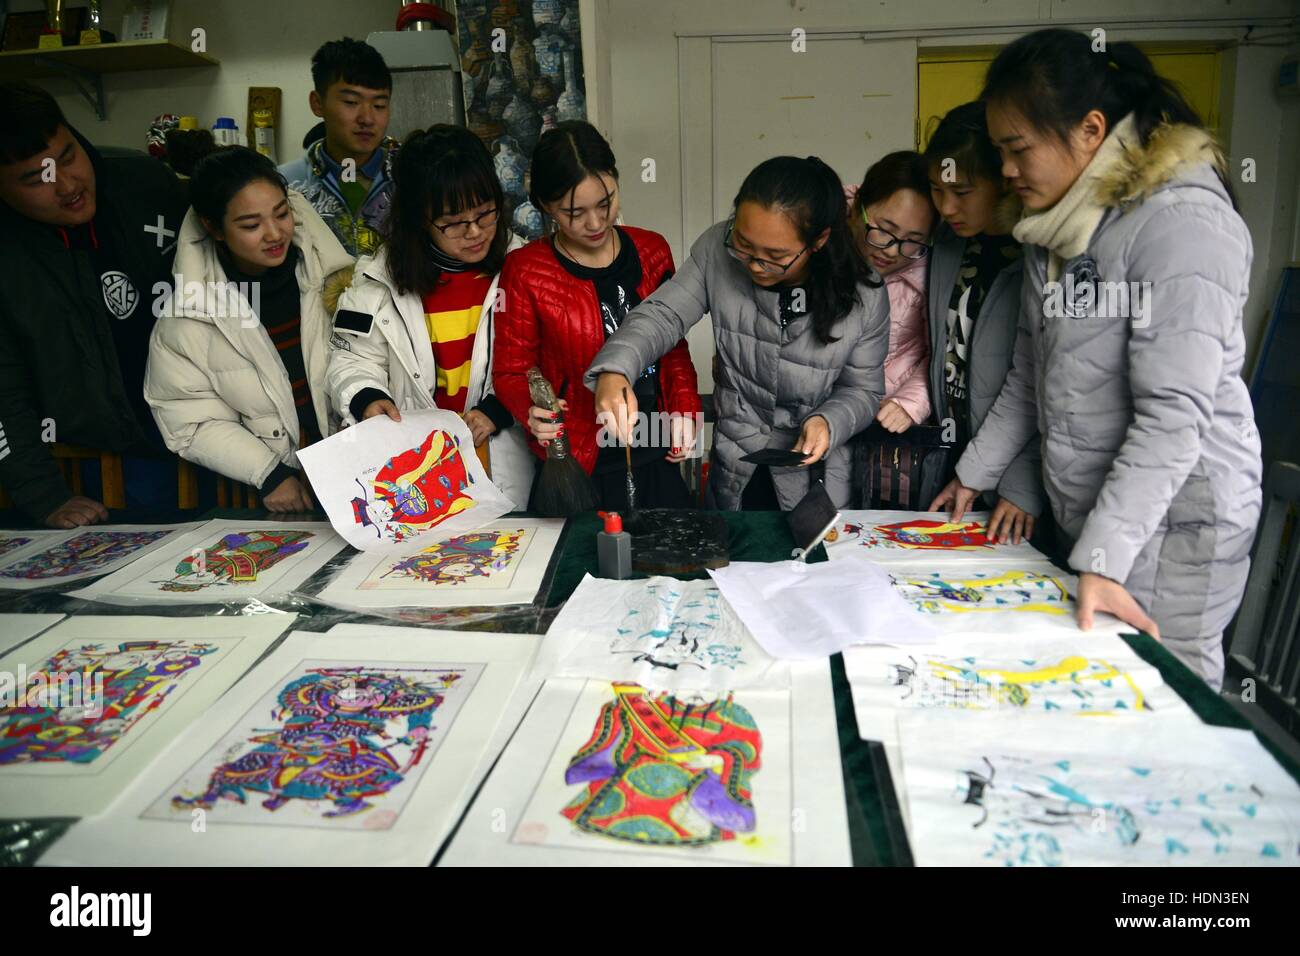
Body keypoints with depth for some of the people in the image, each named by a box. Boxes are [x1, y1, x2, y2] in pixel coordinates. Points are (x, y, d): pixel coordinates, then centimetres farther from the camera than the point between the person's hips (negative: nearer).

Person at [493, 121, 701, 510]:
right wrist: (532, 411, -24)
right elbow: (511, 370, -4)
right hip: (577, 468, -3)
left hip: (657, 460, 4)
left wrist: (685, 408, -2)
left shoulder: (651, 250, 3)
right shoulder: (526, 270, -8)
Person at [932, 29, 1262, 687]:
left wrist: (1100, 559, -25)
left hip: (1171, 521, -7)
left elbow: (1174, 414, -22)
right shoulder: (1054, 228, 11)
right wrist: (974, 475, 21)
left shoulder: (1181, 223, -15)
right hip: (1088, 516, 7)